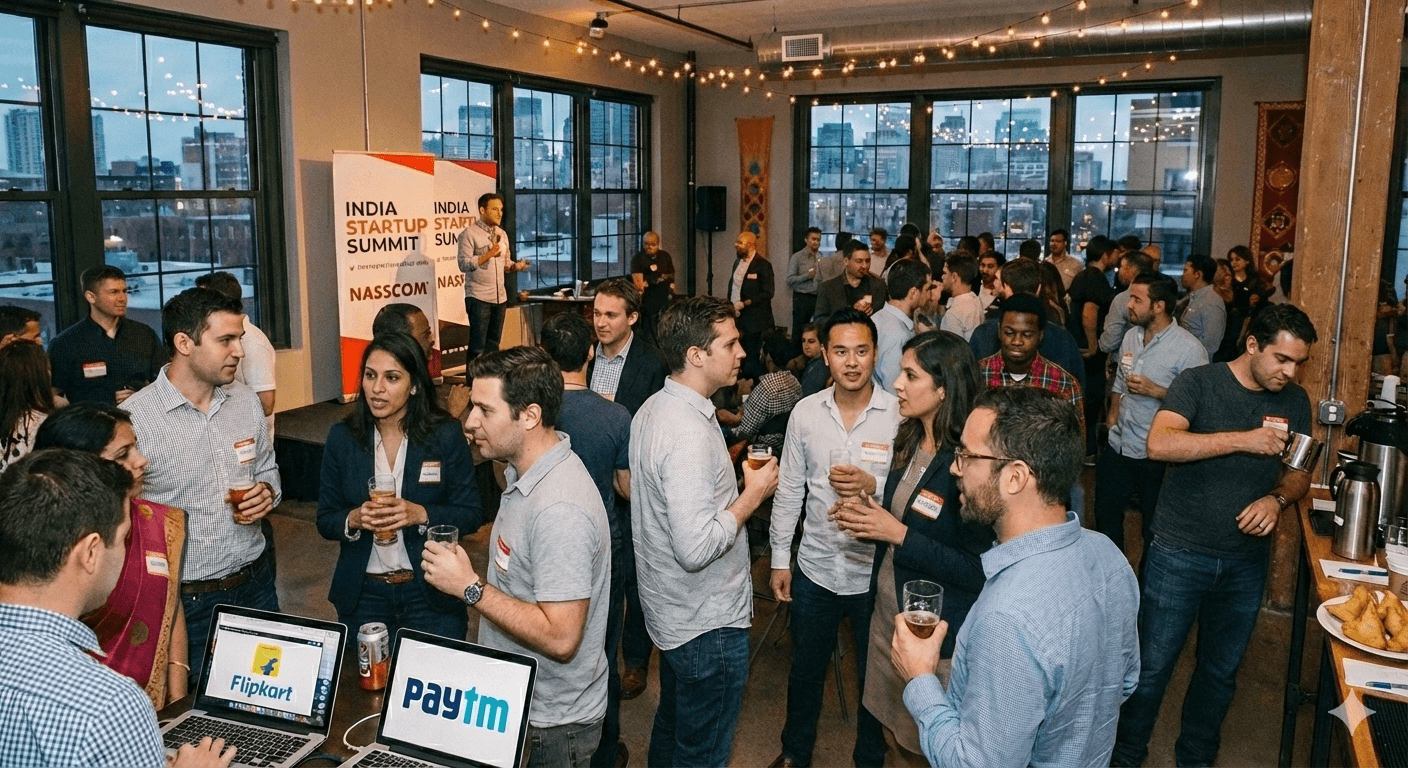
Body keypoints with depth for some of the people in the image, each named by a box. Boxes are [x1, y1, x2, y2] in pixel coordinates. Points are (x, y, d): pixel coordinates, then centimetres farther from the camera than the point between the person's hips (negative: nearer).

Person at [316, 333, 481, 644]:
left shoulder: (446, 435, -8)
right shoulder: (342, 437, -1)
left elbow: (472, 515, -7)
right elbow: (325, 521, 3)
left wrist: (421, 515, -23)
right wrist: (354, 519, -18)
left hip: (431, 595, -2)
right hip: (362, 595, 2)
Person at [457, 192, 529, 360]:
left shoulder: (502, 234, 14)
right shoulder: (470, 233, -7)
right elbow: (464, 264, -14)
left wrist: (516, 266, -3)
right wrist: (489, 254, -20)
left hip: (500, 297, 7)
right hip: (478, 297, -6)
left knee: (494, 343, 11)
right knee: (478, 345, -3)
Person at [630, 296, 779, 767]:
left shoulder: (653, 409, 2)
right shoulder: (689, 433, -29)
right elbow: (696, 548, -34)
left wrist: (730, 479, 9)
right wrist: (752, 496, -22)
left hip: (670, 612, 10)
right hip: (707, 622, -10)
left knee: (672, 725, 28)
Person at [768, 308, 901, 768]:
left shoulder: (900, 414, -12)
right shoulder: (806, 412, -3)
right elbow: (789, 489, 5)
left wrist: (874, 485, -28)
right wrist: (780, 557, 6)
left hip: (875, 572, -2)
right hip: (815, 568, 3)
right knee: (805, 670, 21)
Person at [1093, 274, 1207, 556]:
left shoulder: (1189, 348, -17)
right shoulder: (1131, 336, 6)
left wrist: (1155, 391, -26)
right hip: (1118, 447, 7)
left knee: (1154, 530, 10)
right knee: (1106, 517, 20)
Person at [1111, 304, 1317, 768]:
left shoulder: (1294, 402, 4)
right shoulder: (1199, 383, -12)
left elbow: (1299, 473, 11)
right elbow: (1159, 444, -27)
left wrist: (1278, 499, -11)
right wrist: (1243, 439, -31)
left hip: (1247, 561, 5)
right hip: (1180, 555, -4)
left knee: (1220, 672, 18)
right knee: (1152, 667, 5)